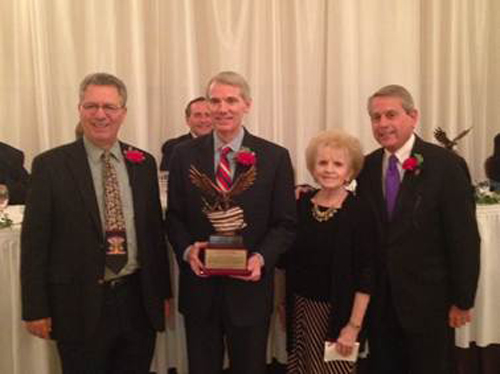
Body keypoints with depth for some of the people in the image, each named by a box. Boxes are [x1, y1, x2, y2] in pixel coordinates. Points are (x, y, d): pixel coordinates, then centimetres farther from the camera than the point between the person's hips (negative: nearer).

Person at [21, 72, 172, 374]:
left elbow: (155, 229, 9)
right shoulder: (51, 165, -6)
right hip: (80, 305, -3)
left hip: (139, 301, 3)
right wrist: (36, 309, -6)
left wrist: (164, 292, 10)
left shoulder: (143, 163, 4)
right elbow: (34, 241, -6)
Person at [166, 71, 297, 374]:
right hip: (199, 288, 2)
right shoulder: (184, 154, 1)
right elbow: (174, 216, 5)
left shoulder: (275, 157, -4)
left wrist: (261, 257, -19)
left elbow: (286, 224, -3)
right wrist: (187, 249, -14)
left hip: (249, 286, -1)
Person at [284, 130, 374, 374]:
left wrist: (354, 325, -15)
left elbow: (365, 274, -13)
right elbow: (288, 260, 9)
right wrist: (282, 303, 10)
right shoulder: (301, 203, 0)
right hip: (299, 307, 4)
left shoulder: (360, 212, -13)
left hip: (338, 312, -4)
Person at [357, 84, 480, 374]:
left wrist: (462, 301, -9)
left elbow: (464, 238, -10)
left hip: (428, 299, -4)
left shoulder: (445, 165, -10)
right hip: (380, 298, 4)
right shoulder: (368, 166, 3)